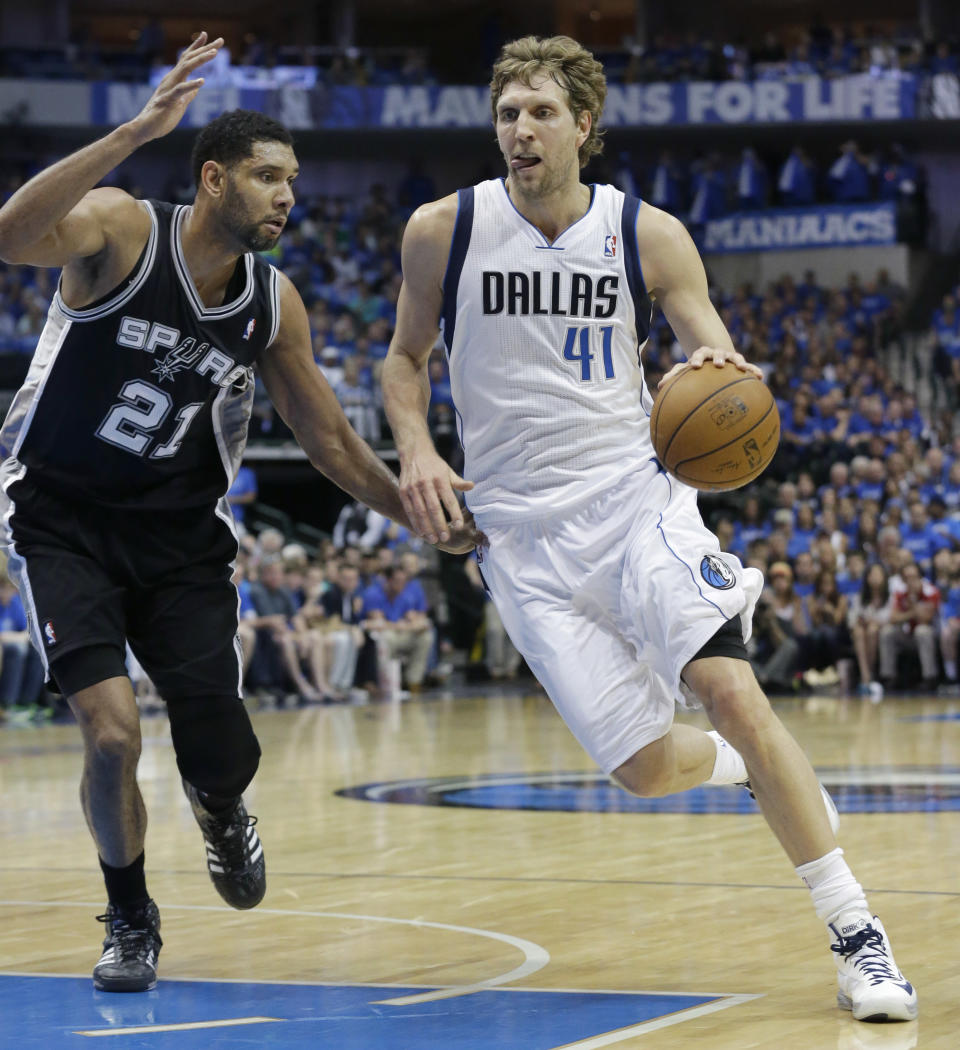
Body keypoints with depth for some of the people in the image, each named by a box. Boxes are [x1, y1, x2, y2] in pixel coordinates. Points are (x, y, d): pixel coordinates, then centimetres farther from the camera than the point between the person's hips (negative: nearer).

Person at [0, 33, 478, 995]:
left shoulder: (273, 304, -2)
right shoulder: (118, 230, -17)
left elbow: (329, 439, 10)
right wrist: (135, 133, -49)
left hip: (180, 529, 4)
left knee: (225, 763, -5)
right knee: (112, 734, -19)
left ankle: (217, 807, 36)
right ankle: (129, 922, 9)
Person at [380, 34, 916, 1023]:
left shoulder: (649, 236, -2)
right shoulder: (442, 231, -1)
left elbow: (719, 366, 2)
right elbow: (404, 357, 12)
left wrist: (722, 374, -23)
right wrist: (415, 448, -7)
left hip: (634, 495, -1)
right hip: (524, 530, 1)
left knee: (733, 693, -21)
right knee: (647, 768, -5)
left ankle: (856, 933, -12)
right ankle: (752, 769, 34)